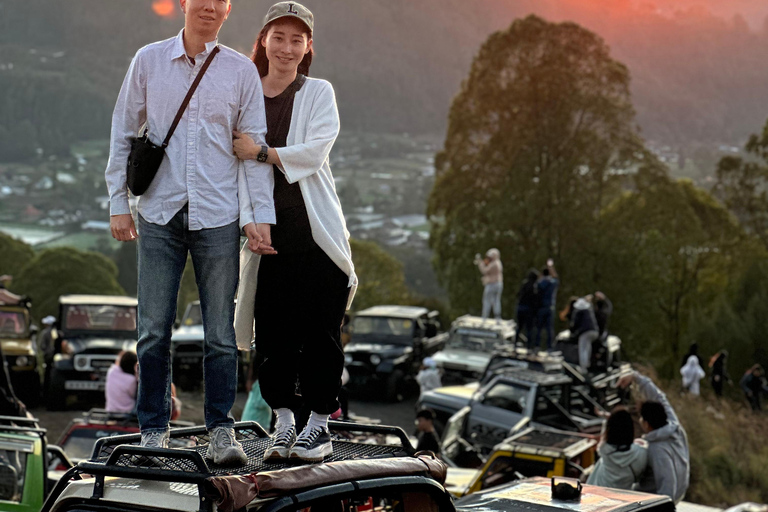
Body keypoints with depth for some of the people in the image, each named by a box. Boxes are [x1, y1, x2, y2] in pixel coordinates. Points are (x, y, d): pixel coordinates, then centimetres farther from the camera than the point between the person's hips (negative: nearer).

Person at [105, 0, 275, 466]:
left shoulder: (241, 70, 5)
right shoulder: (148, 61, 6)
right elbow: (123, 133, 11)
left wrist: (259, 213, -2)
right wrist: (118, 203, 6)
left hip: (218, 217, 0)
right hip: (160, 215, 0)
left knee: (221, 332, 2)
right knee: (154, 330, 1)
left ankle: (222, 430, 12)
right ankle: (154, 429, 12)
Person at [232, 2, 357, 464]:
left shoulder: (318, 93, 4)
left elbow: (316, 150, -11)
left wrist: (262, 152, -20)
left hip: (315, 230, -2)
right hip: (266, 230, 2)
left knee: (320, 329, -1)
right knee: (272, 331, 2)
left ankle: (320, 425, 9)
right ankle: (284, 421, 15)